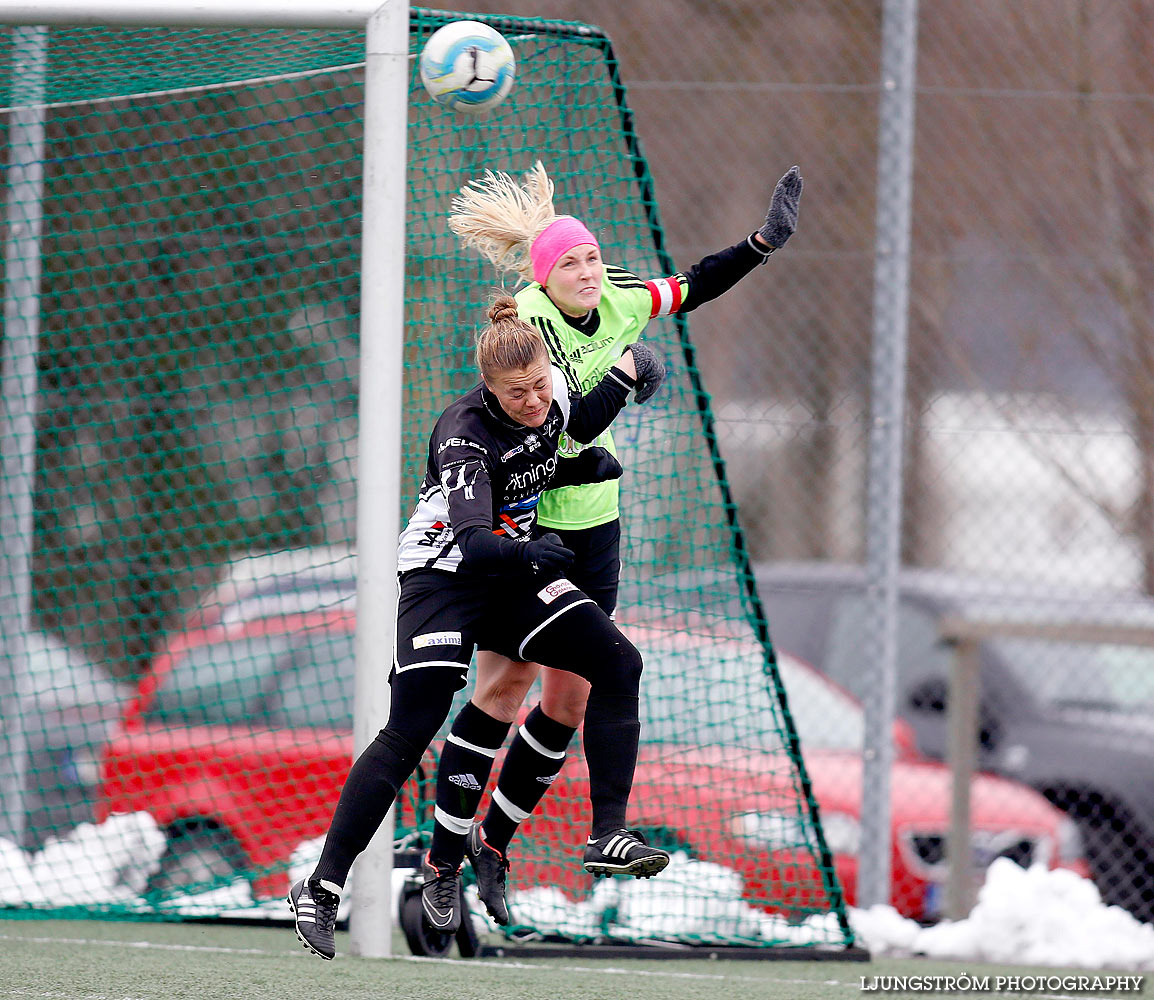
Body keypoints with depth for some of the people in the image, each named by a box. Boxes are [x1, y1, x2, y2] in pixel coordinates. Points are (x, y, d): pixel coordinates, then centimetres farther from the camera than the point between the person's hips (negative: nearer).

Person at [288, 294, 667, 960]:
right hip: (445, 575, -7)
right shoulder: (466, 434, -27)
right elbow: (472, 542, -41)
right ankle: (320, 891, -17)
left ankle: (608, 835, -5)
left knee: (618, 665, -8)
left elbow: (575, 427, 21)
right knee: (410, 732, -18)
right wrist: (530, 556, -60)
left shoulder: (553, 391, -5)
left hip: (515, 575, 7)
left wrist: (623, 377, 5)